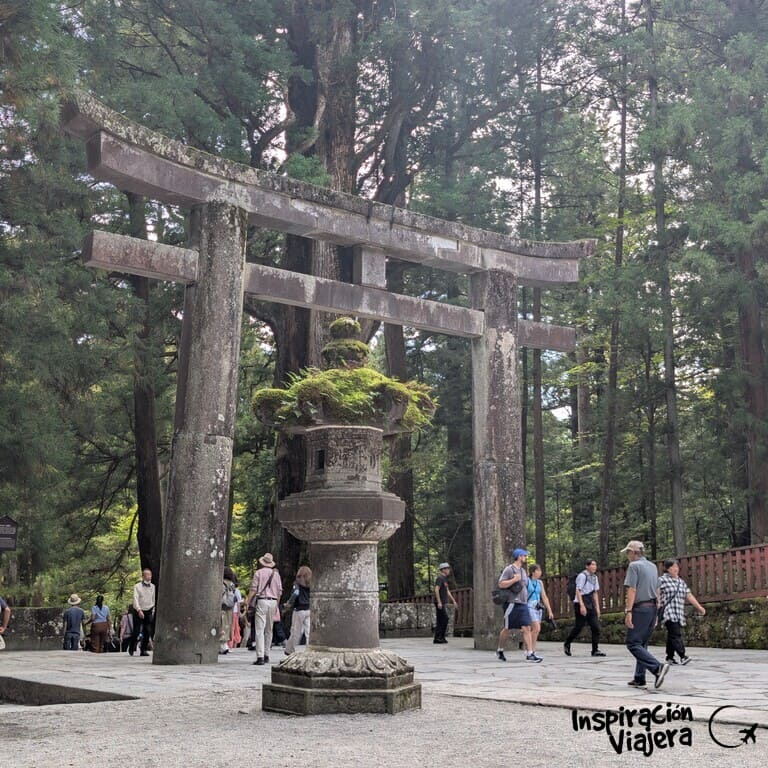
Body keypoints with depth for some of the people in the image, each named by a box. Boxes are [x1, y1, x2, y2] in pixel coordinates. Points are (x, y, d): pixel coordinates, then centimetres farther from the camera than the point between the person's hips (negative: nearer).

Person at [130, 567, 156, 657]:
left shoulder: (152, 587, 7)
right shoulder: (137, 586, -7)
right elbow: (135, 599, -15)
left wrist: (153, 610, 14)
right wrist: (139, 610, -26)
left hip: (148, 612, 3)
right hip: (138, 612, -3)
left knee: (148, 631, -5)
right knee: (136, 631, -2)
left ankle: (144, 650, 3)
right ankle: (131, 649, 19)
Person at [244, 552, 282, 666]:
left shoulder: (258, 573, 0)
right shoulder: (276, 574, 11)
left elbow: (253, 589, -6)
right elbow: (280, 591, 10)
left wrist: (247, 602, 1)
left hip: (262, 601, -4)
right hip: (273, 602, 4)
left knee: (259, 630, -8)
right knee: (269, 630, 15)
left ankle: (260, 657, -16)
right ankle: (266, 655, 18)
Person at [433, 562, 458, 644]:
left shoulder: (445, 579, 19)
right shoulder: (439, 578, -11)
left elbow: (447, 591, 25)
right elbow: (436, 590, -20)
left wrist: (454, 601, 22)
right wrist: (439, 602, -25)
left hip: (443, 603, 10)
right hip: (440, 603, -10)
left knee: (439, 621, 7)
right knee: (445, 619, -12)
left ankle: (437, 638, 6)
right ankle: (441, 637, -9)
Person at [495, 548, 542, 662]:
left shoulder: (523, 570, 18)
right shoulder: (509, 569, -7)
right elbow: (501, 584, -15)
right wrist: (514, 580, -20)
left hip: (523, 604, 7)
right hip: (512, 604, -7)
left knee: (527, 628, -4)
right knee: (507, 629, 4)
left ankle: (530, 653, -8)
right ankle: (500, 650, 22)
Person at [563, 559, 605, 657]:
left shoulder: (594, 577, 12)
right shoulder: (582, 576, -12)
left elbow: (595, 593, 16)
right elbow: (578, 591, -16)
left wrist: (597, 607, 12)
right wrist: (582, 606, -23)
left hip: (591, 605, 8)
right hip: (581, 604, -8)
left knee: (596, 626, -2)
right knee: (578, 627, -2)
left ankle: (595, 650, 1)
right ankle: (567, 644, 18)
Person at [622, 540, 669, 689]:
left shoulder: (634, 566, -8)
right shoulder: (653, 566, 16)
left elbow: (632, 590, -15)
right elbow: (657, 591, 18)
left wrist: (628, 611, -17)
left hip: (640, 608, -8)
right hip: (653, 607, 8)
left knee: (633, 644, -6)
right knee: (642, 644, 13)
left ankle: (658, 667, -22)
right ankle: (639, 679, 12)